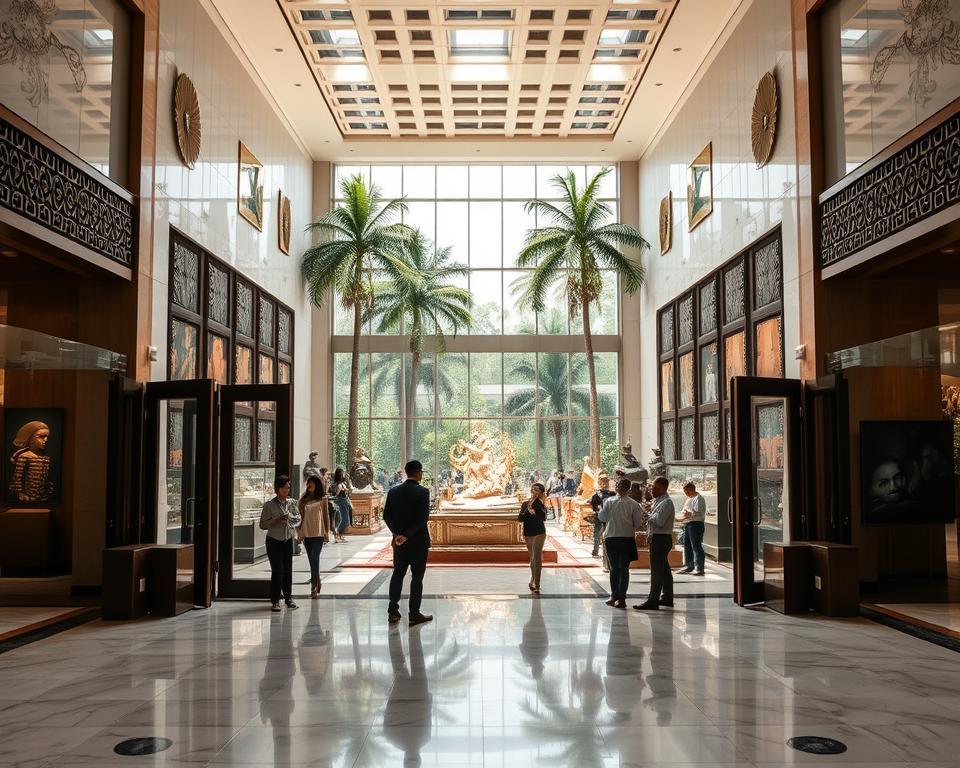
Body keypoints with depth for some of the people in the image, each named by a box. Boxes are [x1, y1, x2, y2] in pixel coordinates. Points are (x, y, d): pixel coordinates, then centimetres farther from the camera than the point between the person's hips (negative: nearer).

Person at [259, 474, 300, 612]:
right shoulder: (269, 505, -6)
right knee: (277, 571, -7)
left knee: (288, 570, 5)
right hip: (274, 541, -3)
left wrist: (293, 526, -5)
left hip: (288, 541, 3)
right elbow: (262, 525, -5)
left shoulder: (291, 503, 4)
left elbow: (298, 519, 14)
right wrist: (276, 521, -18)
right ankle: (275, 601, 2)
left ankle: (288, 598, 18)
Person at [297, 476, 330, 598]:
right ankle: (317, 586, 18)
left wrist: (327, 532, -1)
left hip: (318, 533, -4)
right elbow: (300, 516, 12)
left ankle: (314, 587, -14)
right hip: (306, 533, 4)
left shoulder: (322, 499, 3)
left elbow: (326, 516, 4)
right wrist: (299, 532, 7)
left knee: (314, 559, -13)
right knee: (312, 560, 9)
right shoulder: (304, 499, 11)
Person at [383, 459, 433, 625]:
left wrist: (397, 533, -5)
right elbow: (423, 517, -21)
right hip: (418, 541, -5)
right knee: (417, 576, 4)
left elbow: (386, 515, -1)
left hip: (399, 540, 5)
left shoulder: (393, 491, 2)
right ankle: (414, 614, 6)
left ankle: (393, 612, 17)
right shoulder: (422, 492, -14)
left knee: (397, 574, 15)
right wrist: (407, 535, -17)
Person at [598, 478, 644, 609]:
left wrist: (600, 509, 22)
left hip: (610, 538, 1)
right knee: (624, 569, 6)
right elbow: (638, 523, -5)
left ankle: (614, 596, 18)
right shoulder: (633, 504, -9)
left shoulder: (609, 501, -6)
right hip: (627, 538, -1)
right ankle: (621, 599, 4)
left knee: (614, 568, 15)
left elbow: (602, 517, 3)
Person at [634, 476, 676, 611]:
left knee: (657, 570, -9)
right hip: (658, 538, 10)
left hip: (661, 539, -10)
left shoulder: (666, 502, -16)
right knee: (664, 569, 17)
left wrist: (648, 515, -12)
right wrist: (650, 535, 13)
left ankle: (652, 601, -9)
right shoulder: (658, 500, 14)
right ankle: (667, 598, 26)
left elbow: (659, 521, -25)